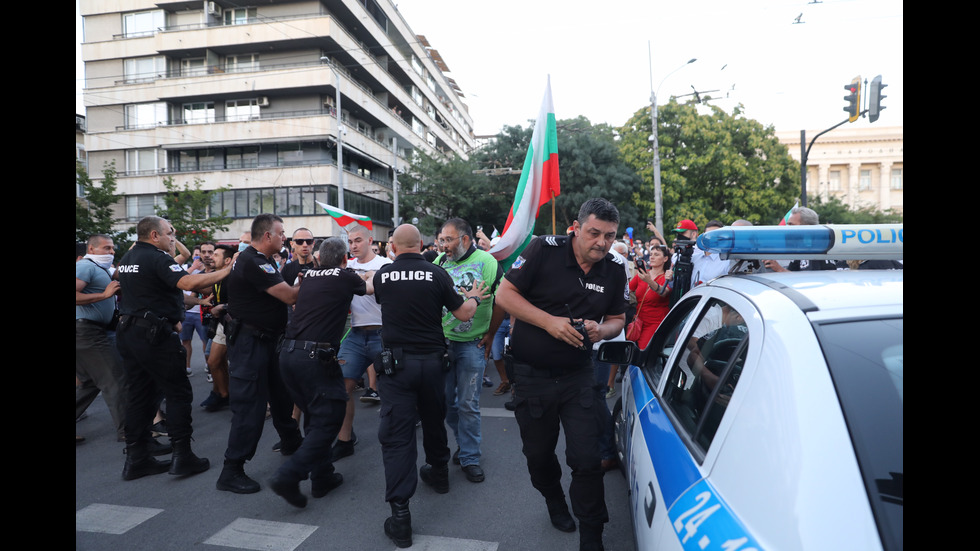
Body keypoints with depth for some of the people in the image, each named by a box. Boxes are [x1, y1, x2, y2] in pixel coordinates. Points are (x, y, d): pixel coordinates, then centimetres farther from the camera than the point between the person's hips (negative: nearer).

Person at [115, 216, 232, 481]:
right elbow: (188, 282, -30)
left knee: (139, 395, 12)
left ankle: (136, 458, 17)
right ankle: (182, 455, 0)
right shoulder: (157, 258, -14)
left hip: (128, 331, 9)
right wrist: (226, 271, -27)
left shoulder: (127, 258, 14)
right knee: (178, 393, -1)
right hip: (154, 334, -9)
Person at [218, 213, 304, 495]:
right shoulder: (253, 263, -22)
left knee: (280, 393, 21)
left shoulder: (262, 260, 12)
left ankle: (292, 442, 39)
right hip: (249, 342, -10)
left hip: (264, 339, 11)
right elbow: (290, 296, -23)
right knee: (249, 405, -6)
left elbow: (282, 291, 12)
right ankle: (231, 472, 3)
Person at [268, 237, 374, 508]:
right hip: (315, 355, -7)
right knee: (329, 418, 1)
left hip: (288, 352, 7)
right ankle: (288, 475, -10)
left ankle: (322, 476, 24)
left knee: (315, 416, 18)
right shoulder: (345, 277, -1)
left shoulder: (309, 275, 15)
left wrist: (361, 276, 45)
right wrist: (373, 274, 41)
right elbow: (371, 287, 18)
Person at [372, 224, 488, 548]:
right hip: (433, 359, 2)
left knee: (396, 433, -1)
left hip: (397, 361, -1)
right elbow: (463, 314, 1)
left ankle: (400, 513, -6)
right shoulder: (437, 274, -5)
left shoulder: (382, 275, -2)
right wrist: (474, 297, 22)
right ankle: (438, 473, 45)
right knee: (434, 419, 23)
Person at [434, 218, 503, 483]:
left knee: (468, 403, 0)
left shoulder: (486, 262, -8)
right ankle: (463, 441, 33)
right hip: (441, 341, 4)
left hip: (472, 344, -4)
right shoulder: (439, 262, 5)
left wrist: (490, 334, -3)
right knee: (445, 399, 11)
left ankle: (470, 457, 14)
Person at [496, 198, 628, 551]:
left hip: (578, 376, 2)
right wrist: (550, 322, -22)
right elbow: (505, 293, -12)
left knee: (587, 459, -3)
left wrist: (602, 330, -15)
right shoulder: (545, 250, -14)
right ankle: (555, 502, 48)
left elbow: (617, 319, 10)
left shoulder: (614, 272, -2)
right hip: (532, 373, -1)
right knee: (539, 453, 16)